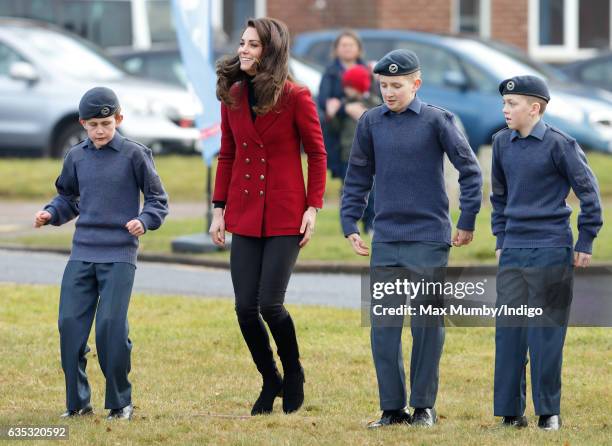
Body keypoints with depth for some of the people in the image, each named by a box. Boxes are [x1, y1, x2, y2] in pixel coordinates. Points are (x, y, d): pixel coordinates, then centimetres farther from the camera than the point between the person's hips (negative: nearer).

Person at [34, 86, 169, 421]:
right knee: (70, 323, -3)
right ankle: (77, 401, 8)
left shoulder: (134, 155, -2)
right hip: (82, 253, 4)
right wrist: (50, 214, 2)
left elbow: (158, 201, 2)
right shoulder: (76, 157, 9)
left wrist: (144, 221, -16)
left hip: (119, 255, -4)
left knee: (111, 325, -11)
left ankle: (120, 402, 2)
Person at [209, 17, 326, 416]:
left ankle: (294, 375, 16)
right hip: (245, 215, 4)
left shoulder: (296, 97, -8)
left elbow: (317, 155, -3)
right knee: (246, 308, -1)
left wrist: (313, 207, -8)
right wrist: (220, 208, 8)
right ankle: (270, 381, 20)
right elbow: (227, 156, 12)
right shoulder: (233, 96, 5)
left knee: (270, 305, -10)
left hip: (284, 218, -4)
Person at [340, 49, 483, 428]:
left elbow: (470, 170, 0)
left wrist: (467, 223, -1)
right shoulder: (371, 123, 5)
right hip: (385, 239, 3)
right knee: (383, 325, 1)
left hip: (429, 239, -3)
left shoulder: (437, 120, -4)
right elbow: (358, 178, 12)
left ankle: (424, 406, 10)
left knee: (428, 323, 1)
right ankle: (392, 408, 7)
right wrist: (350, 226, 7)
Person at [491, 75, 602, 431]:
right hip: (513, 252, 5)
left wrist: (585, 244, -5)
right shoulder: (502, 143, 8)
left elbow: (589, 191, -5)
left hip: (551, 252, -5)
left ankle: (549, 411, 5)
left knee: (546, 332, -2)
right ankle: (511, 411, 9)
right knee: (508, 330, 4)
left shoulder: (559, 144, -9)